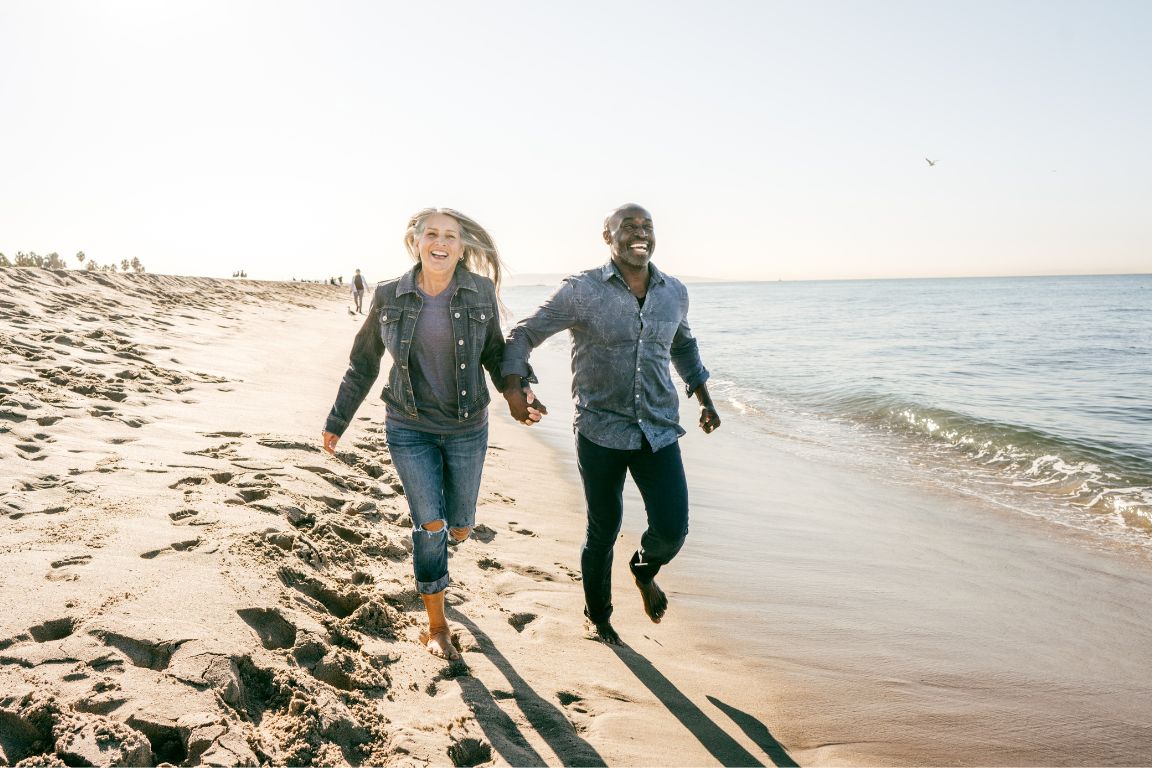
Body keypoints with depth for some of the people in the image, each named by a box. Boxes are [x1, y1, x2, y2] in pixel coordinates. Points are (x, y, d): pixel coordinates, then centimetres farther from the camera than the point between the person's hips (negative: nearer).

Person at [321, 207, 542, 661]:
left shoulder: (481, 292, -6)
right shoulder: (389, 296, -5)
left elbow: (495, 354, 6)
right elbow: (363, 364, 5)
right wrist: (337, 421, 9)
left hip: (467, 428, 1)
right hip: (409, 428, -1)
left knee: (459, 528, 11)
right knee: (429, 525, -5)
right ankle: (437, 626, 13)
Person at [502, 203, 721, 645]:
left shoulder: (674, 293, 6)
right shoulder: (581, 292, -7)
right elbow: (525, 333, -2)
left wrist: (705, 401, 26)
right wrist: (513, 384, -19)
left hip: (659, 431, 3)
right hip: (600, 433, -3)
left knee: (672, 531, -7)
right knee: (603, 533, 9)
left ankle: (645, 570, 30)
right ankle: (598, 616, 36)